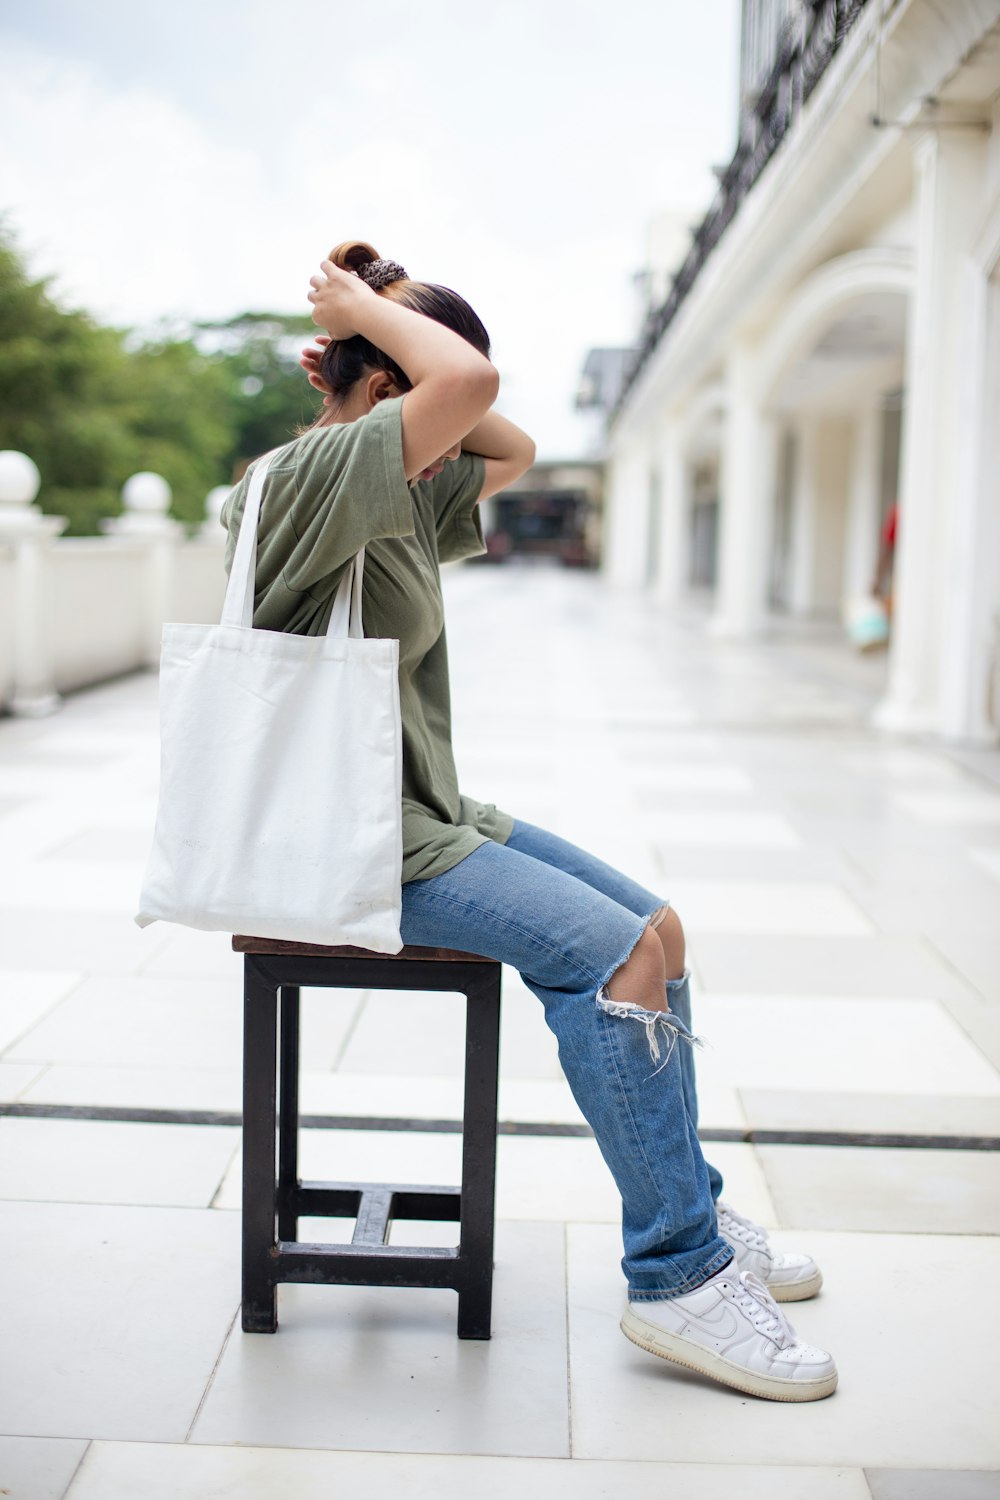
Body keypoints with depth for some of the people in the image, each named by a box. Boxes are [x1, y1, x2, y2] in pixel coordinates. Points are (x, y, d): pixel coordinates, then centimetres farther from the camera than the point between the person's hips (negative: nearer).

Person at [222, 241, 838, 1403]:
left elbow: (515, 447, 21)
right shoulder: (305, 479, -16)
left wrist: (374, 323, 12)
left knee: (657, 926, 4)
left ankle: (689, 1211, 17)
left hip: (428, 817, 10)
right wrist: (362, 307, -12)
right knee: (612, 951, -21)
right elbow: (470, 383, -29)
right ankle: (674, 1278, -10)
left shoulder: (395, 495, 13)